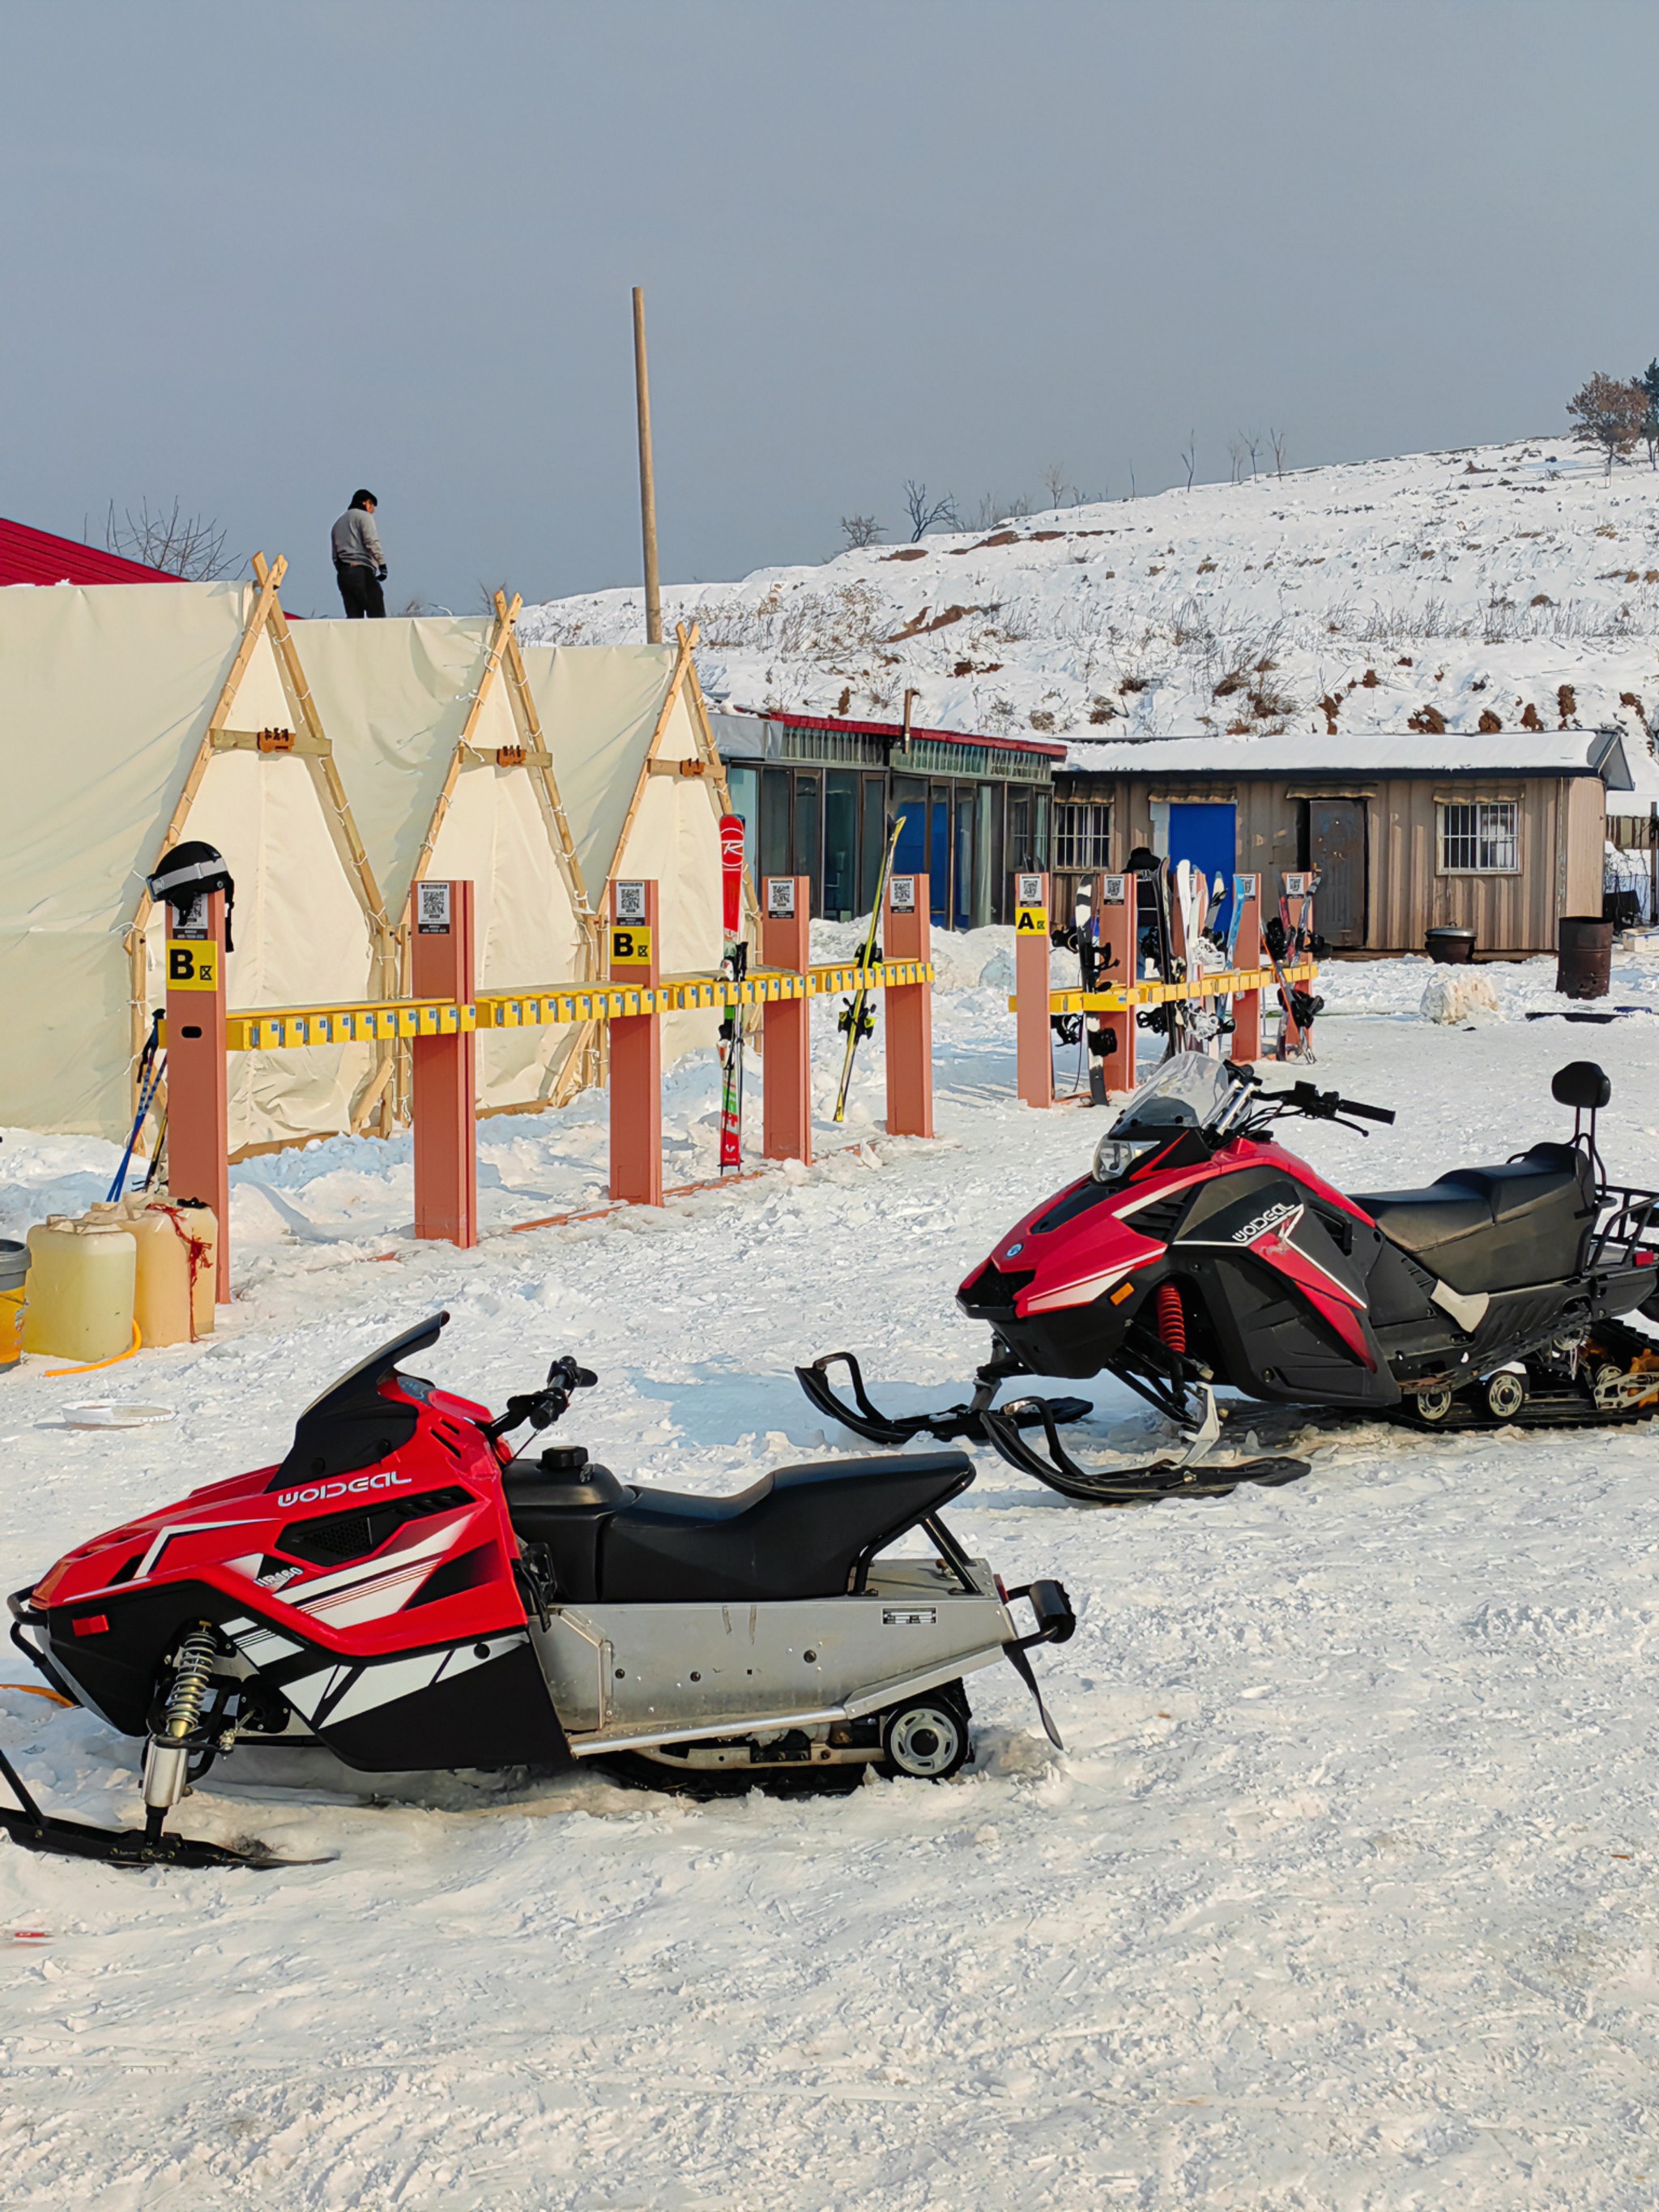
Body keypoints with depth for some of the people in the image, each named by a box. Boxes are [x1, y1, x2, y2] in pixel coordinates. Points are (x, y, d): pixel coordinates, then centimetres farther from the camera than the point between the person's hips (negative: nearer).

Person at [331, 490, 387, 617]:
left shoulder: (339, 523, 25)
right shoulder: (363, 516, 4)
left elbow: (335, 555, 20)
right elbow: (372, 542, -11)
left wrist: (342, 571, 18)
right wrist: (382, 564, -10)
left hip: (343, 574, 7)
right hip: (362, 571, -7)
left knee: (353, 619, 1)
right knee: (377, 615, -11)